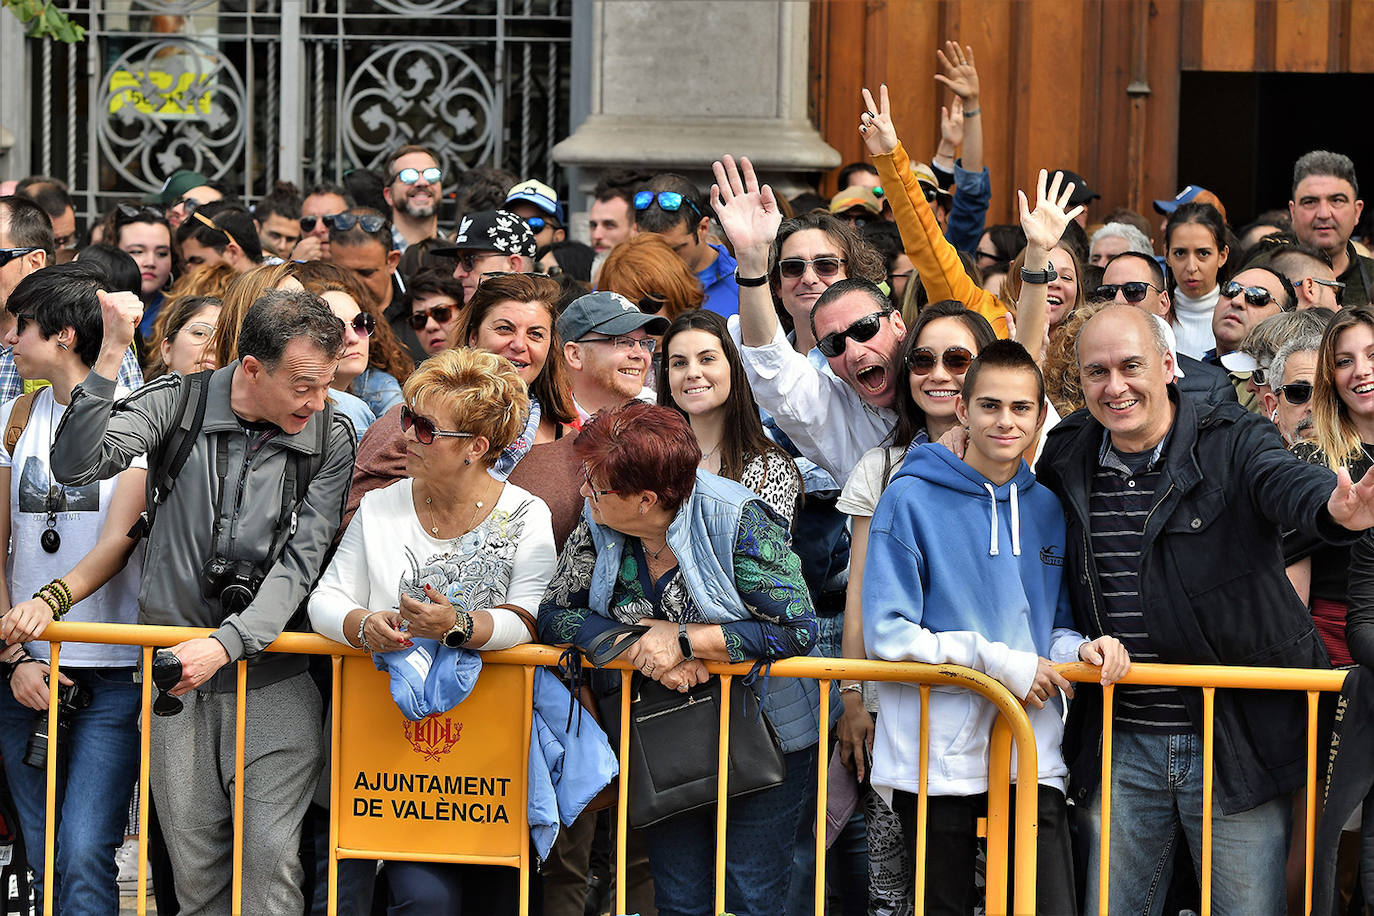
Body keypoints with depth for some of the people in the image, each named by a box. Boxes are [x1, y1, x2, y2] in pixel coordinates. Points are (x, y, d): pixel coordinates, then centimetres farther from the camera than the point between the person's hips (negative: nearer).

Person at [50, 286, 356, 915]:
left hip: (271, 667, -1)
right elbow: (76, 466, -15)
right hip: (176, 663, 1)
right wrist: (113, 351, -23)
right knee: (194, 862, 5)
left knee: (271, 855, -11)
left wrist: (225, 645, -20)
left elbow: (301, 562, -7)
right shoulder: (178, 403, -2)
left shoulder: (329, 439, -2)